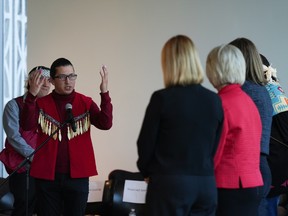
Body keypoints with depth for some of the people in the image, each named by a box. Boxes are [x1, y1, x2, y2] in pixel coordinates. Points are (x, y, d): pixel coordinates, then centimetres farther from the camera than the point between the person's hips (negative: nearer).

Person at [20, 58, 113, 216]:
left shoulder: (86, 103, 3)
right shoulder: (41, 103, 2)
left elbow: (106, 124, -11)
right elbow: (27, 125, -15)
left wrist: (104, 94, -24)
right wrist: (31, 95, -29)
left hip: (77, 175, 0)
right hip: (47, 176, 0)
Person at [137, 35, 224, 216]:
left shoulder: (162, 98, -10)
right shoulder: (215, 100, 2)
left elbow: (145, 143, -3)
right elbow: (215, 146, 9)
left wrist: (147, 171, 15)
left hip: (170, 183, -4)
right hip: (206, 185, 4)